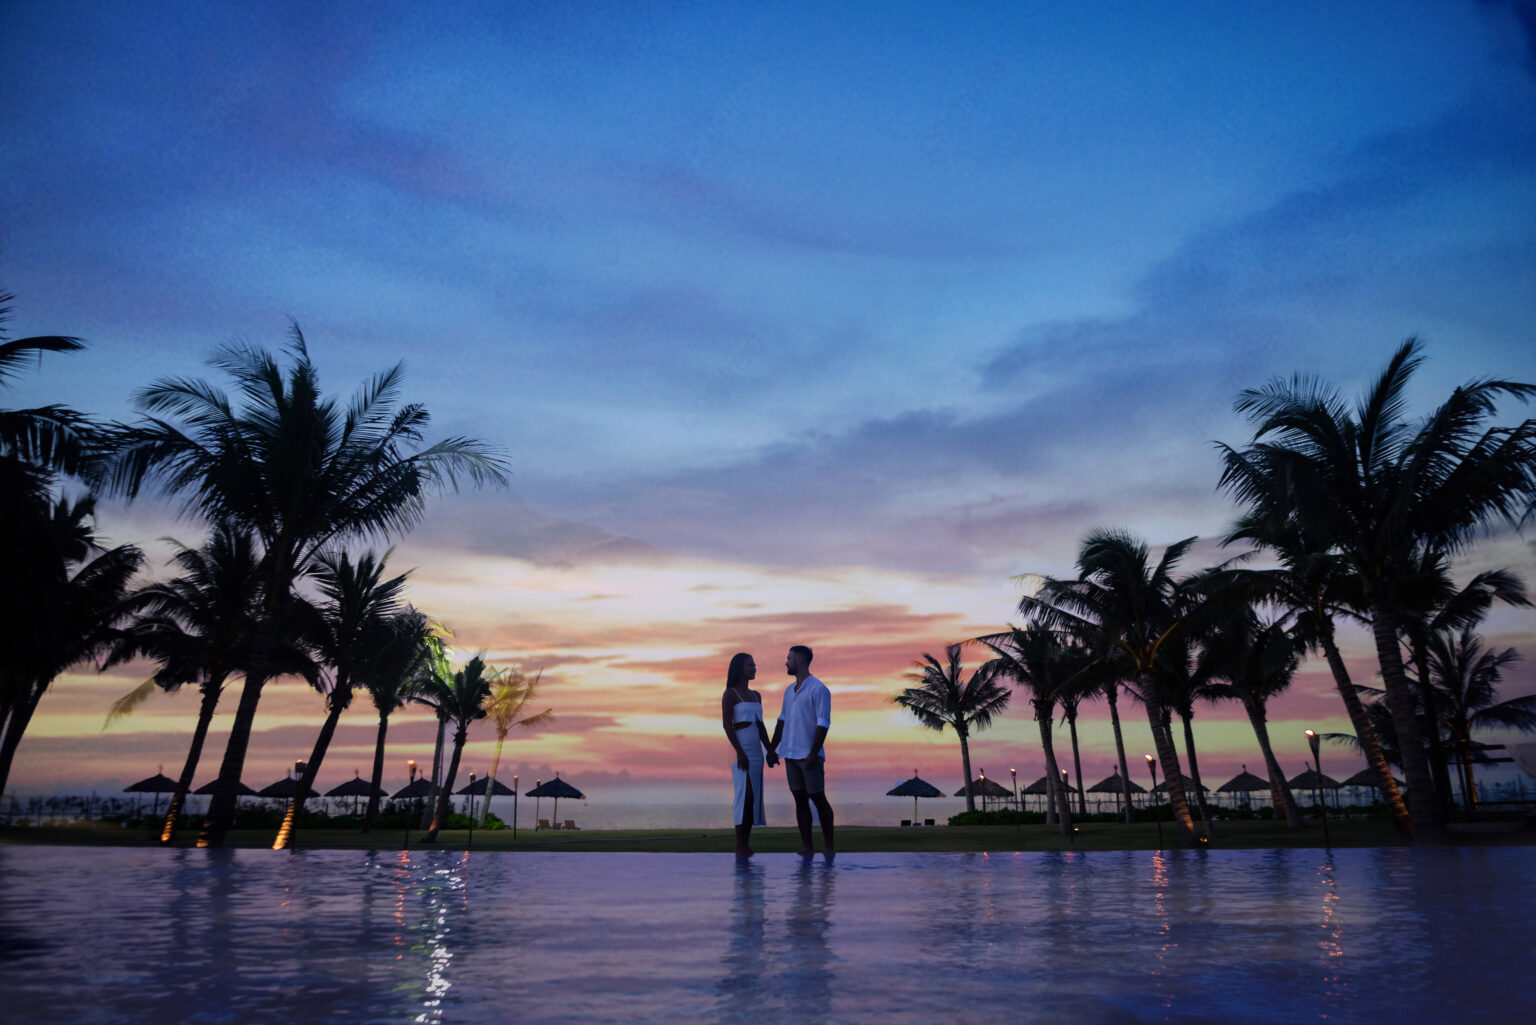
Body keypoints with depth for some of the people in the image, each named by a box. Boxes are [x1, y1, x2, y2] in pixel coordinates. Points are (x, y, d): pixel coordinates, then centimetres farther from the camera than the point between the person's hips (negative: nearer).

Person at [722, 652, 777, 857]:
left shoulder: (756, 695, 16)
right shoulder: (730, 694, -6)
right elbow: (726, 724, -13)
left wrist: (770, 751, 9)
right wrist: (739, 752, -20)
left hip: (755, 750, 7)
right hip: (740, 749, -7)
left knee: (753, 796, 6)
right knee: (744, 795, -11)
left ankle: (746, 845, 11)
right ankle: (740, 847, -6)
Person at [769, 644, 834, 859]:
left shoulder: (818, 689, -8)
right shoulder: (789, 690, 15)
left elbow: (823, 723, -13)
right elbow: (782, 720, 20)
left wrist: (813, 754, -19)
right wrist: (772, 749, 16)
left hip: (809, 755, -7)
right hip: (790, 755, 7)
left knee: (818, 799, -1)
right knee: (800, 799, 7)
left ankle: (829, 845, 9)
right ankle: (807, 846, 12)